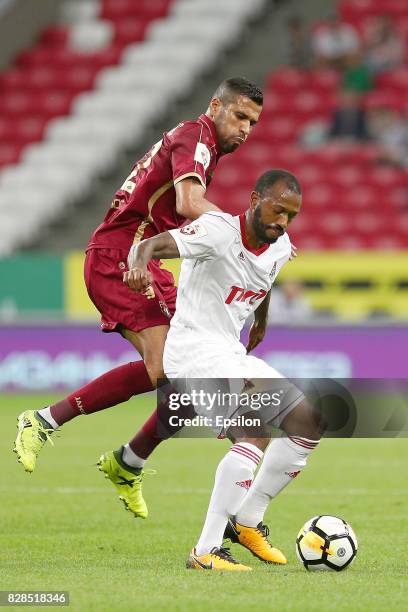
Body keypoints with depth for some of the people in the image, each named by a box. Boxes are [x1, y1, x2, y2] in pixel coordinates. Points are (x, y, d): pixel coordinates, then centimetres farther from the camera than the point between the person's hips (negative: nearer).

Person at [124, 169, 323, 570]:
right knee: (254, 433, -28)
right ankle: (206, 551, -29)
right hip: (194, 352, -9)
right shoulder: (219, 230, -18)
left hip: (232, 355, 10)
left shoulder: (279, 248, 7)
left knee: (308, 422, 10)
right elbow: (151, 246, -33)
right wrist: (140, 264, -55)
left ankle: (247, 521, 19)